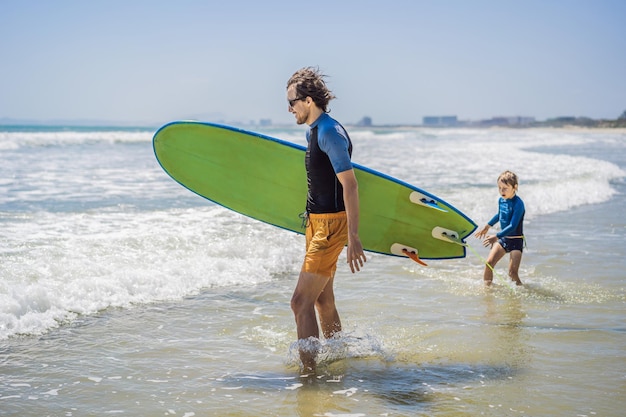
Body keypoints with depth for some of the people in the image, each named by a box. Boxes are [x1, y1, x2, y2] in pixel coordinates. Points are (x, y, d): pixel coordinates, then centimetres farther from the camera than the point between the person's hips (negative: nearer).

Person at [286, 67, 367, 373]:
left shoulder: (330, 132, -18)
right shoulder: (312, 131, 13)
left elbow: (349, 184, -23)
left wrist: (353, 237, -28)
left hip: (331, 224, -10)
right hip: (316, 221, 10)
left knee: (301, 301, -13)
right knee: (323, 300, 20)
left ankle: (308, 373, -9)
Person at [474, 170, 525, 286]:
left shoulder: (518, 204, -21)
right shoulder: (501, 200, 2)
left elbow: (513, 226, -28)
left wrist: (496, 236, -35)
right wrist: (487, 226, 33)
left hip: (516, 240, -7)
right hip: (503, 238, 7)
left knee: (512, 272, -13)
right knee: (489, 263, -4)